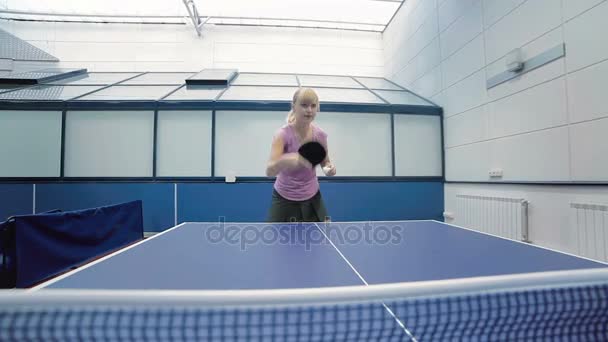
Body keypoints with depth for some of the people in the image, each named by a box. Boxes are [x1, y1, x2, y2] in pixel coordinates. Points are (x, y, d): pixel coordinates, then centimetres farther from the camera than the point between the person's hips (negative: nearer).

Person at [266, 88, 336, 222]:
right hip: (284, 199, -3)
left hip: (312, 198, 3)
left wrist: (329, 168, -17)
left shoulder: (320, 134, -9)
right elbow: (269, 172, -33)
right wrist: (286, 159, -54)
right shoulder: (283, 134, -21)